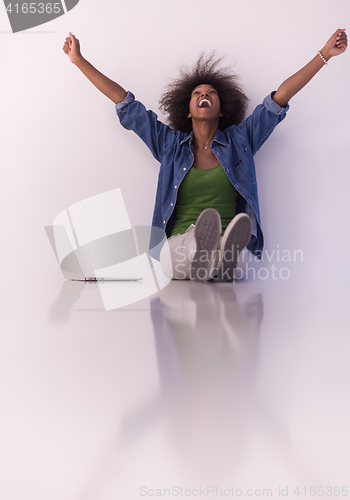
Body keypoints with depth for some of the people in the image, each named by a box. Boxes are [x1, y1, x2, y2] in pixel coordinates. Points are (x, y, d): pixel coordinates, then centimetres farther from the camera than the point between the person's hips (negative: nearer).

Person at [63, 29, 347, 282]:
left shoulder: (239, 140, 17)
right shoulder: (170, 144, 17)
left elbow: (281, 97, 15)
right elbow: (125, 103, 18)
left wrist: (325, 54, 14)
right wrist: (79, 60, 20)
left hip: (228, 243, 1)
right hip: (180, 242, 0)